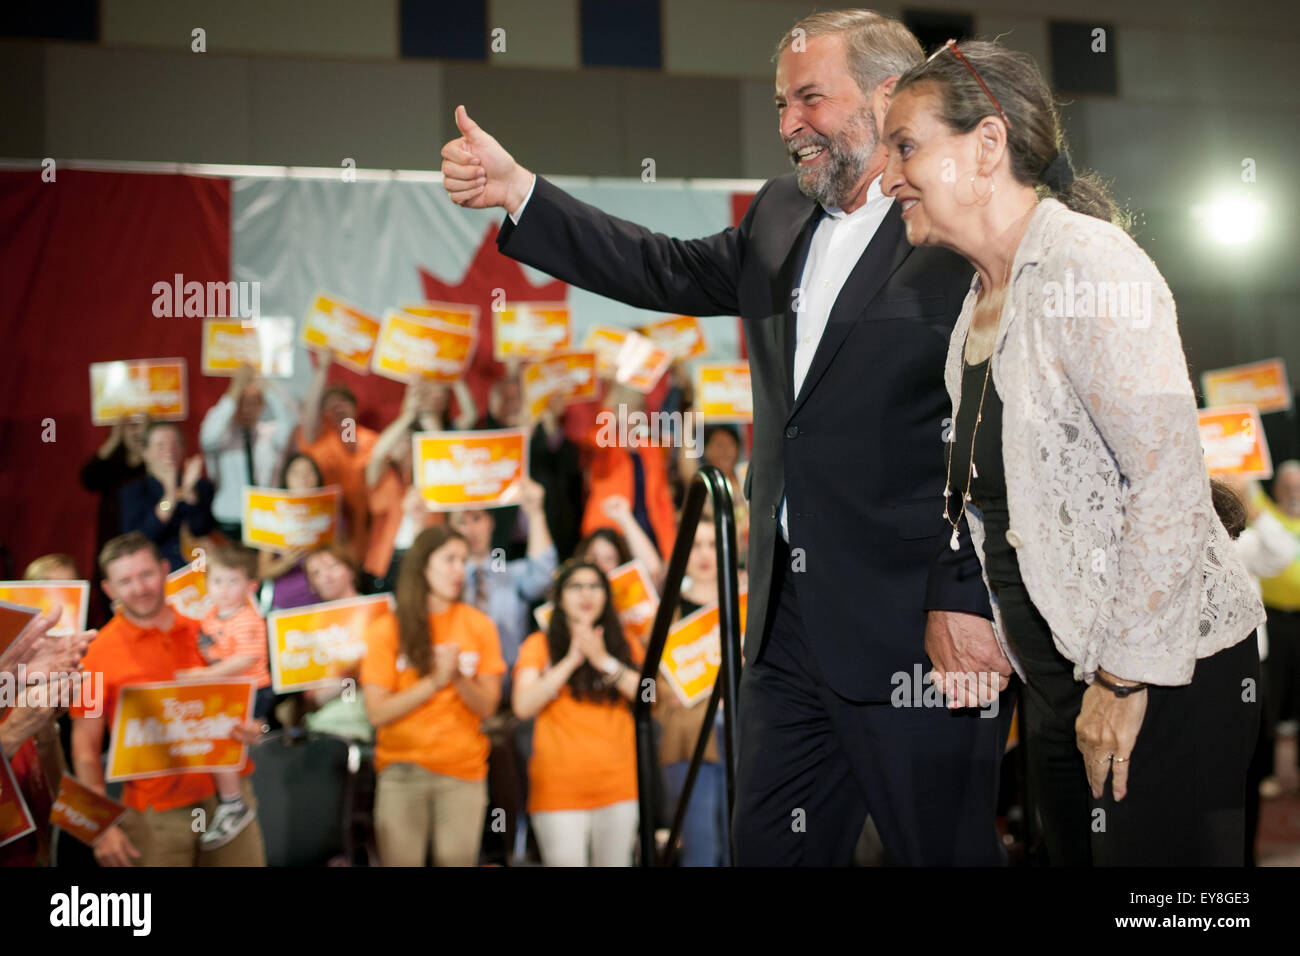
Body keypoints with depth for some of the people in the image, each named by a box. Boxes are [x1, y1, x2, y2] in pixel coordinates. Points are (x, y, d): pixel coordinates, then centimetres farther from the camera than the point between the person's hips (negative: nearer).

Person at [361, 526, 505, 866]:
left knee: (457, 860, -3)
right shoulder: (387, 629, 0)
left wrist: (459, 678, -16)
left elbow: (487, 707, 2)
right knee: (400, 860, -4)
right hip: (402, 770, -1)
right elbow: (377, 712, -6)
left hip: (463, 773, 1)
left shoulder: (479, 625, 4)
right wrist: (435, 682, -14)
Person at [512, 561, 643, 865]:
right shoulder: (540, 645, 7)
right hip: (559, 788, -2)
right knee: (566, 860, -11)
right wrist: (570, 660, -9)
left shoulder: (626, 646, 15)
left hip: (618, 785, 2)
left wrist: (604, 661, -10)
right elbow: (523, 706, -7)